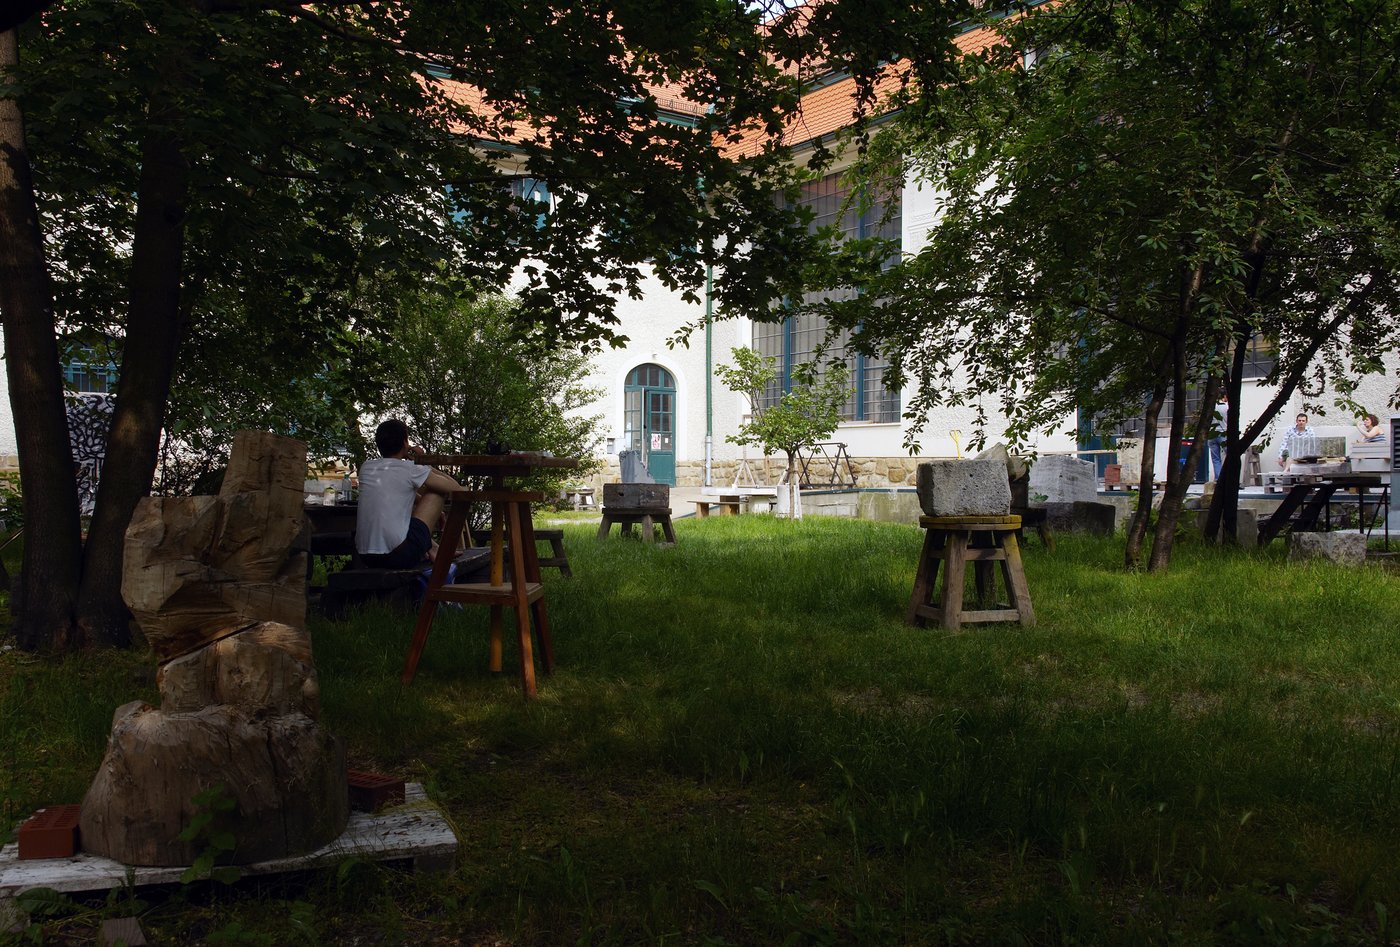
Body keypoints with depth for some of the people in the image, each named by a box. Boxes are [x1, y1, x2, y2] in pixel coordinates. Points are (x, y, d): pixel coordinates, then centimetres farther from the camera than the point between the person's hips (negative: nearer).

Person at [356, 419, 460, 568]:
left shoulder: (365, 468, 12)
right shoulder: (410, 469, -5)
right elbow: (456, 488, 4)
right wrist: (424, 463, 14)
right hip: (399, 556, -6)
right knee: (439, 490, 10)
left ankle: (431, 549, 29)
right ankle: (432, 550, 19)